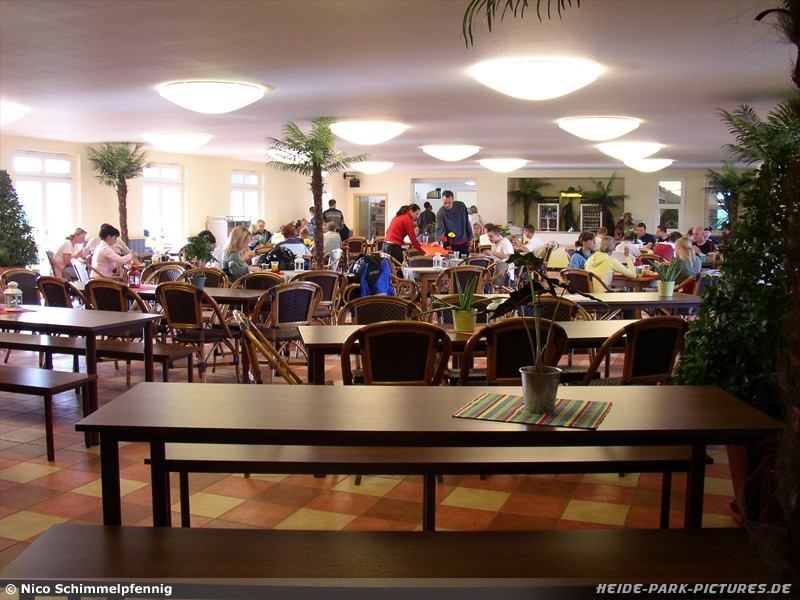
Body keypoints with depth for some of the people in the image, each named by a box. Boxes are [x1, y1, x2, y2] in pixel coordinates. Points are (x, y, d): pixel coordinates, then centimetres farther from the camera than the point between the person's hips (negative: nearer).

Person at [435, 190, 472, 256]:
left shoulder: (461, 206, -7)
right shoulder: (440, 213, -17)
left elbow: (467, 223, 4)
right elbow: (439, 229, -27)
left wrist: (470, 237, 7)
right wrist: (438, 240, -46)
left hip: (463, 242, 3)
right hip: (450, 243, -3)